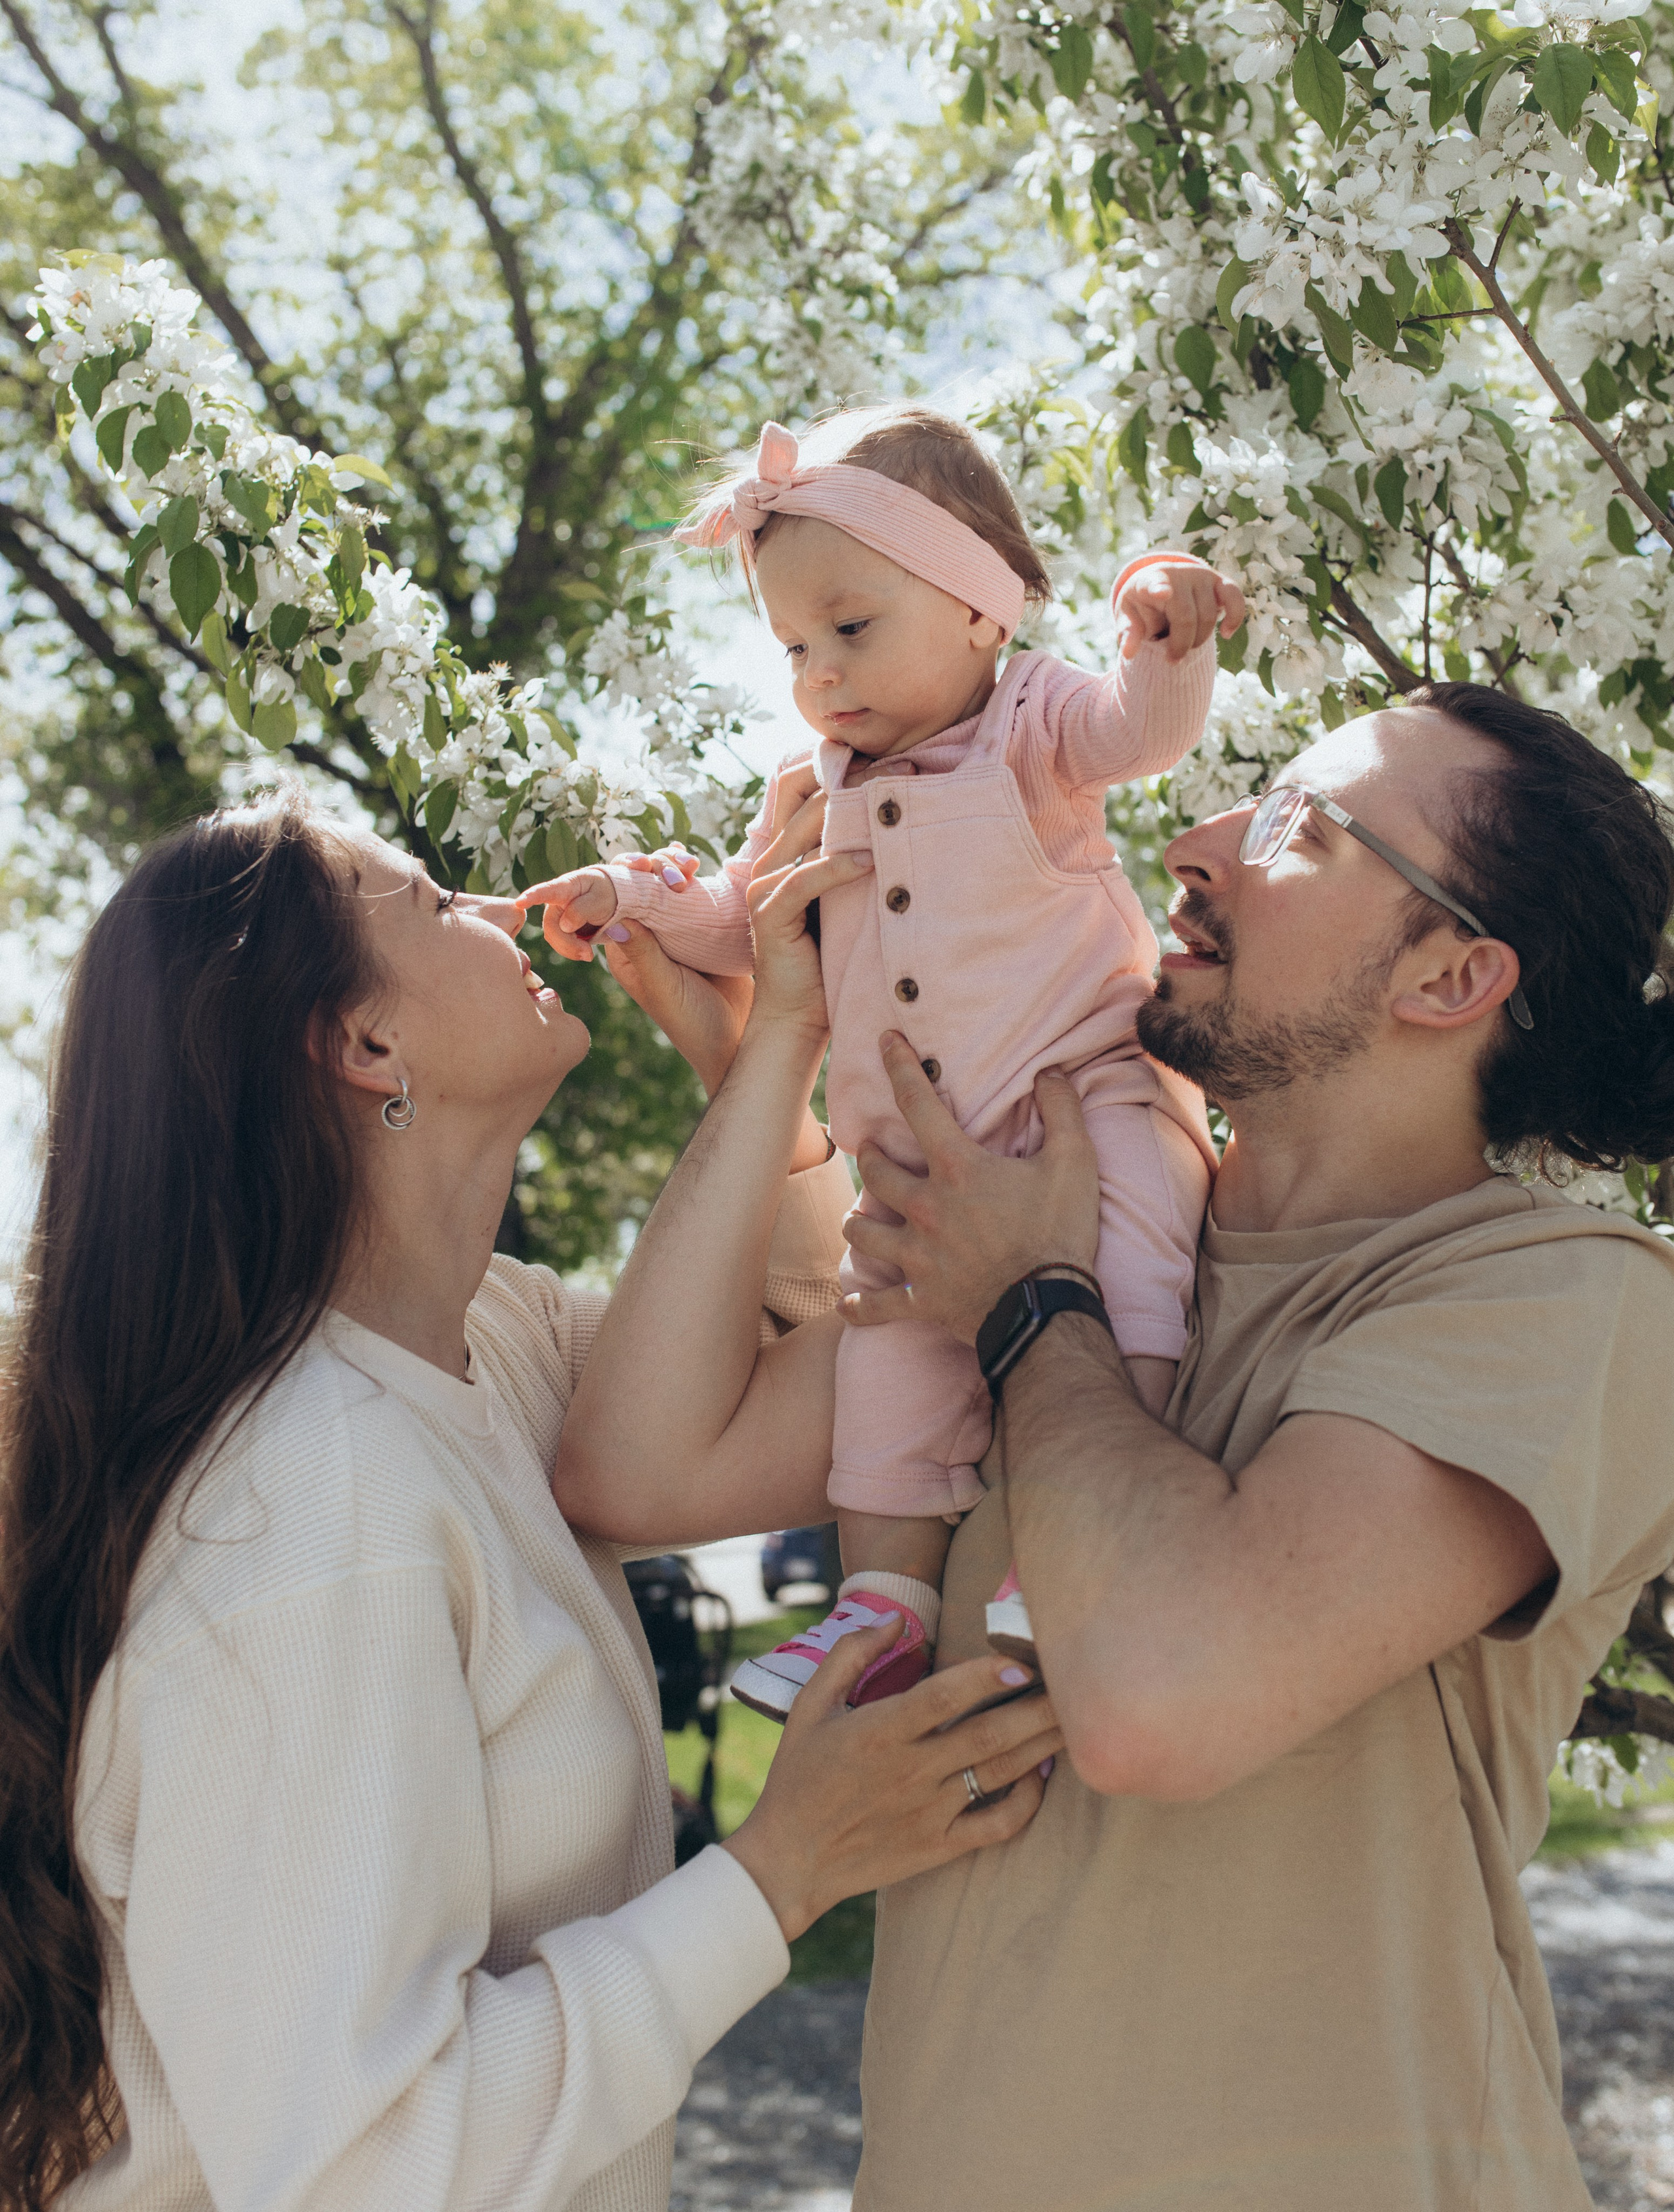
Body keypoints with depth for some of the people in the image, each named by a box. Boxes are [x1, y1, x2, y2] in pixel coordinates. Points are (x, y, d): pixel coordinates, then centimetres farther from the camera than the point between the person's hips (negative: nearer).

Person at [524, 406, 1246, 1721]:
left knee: (1105, 1322, -23)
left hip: (1086, 1095, -5)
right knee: (892, 1355, 3)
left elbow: (1145, 727, -21)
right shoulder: (820, 791, 14)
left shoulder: (1033, 725, -1)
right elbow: (745, 923, 23)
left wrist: (1169, 635, -42)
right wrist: (635, 897, 8)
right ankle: (890, 1595, 11)